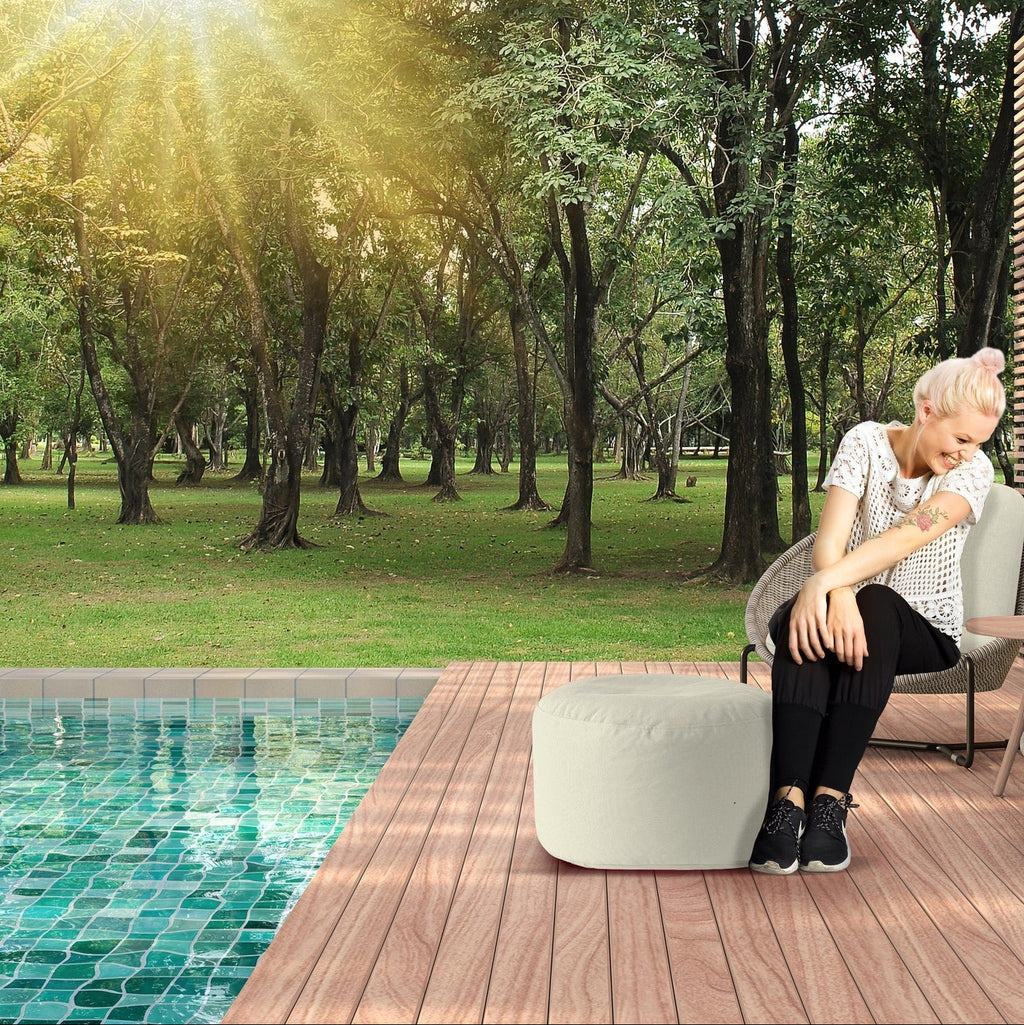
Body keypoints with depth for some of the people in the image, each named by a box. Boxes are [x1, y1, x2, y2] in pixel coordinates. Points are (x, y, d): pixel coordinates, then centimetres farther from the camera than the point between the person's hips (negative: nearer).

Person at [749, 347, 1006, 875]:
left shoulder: (974, 470, -8)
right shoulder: (866, 442, -6)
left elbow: (907, 538, -26)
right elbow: (830, 539, -19)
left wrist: (825, 580, -40)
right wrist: (838, 595, -41)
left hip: (925, 629, -1)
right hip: (852, 606, 1)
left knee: (875, 606, -37)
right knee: (809, 624, -36)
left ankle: (831, 801, -41)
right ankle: (788, 801, -44)